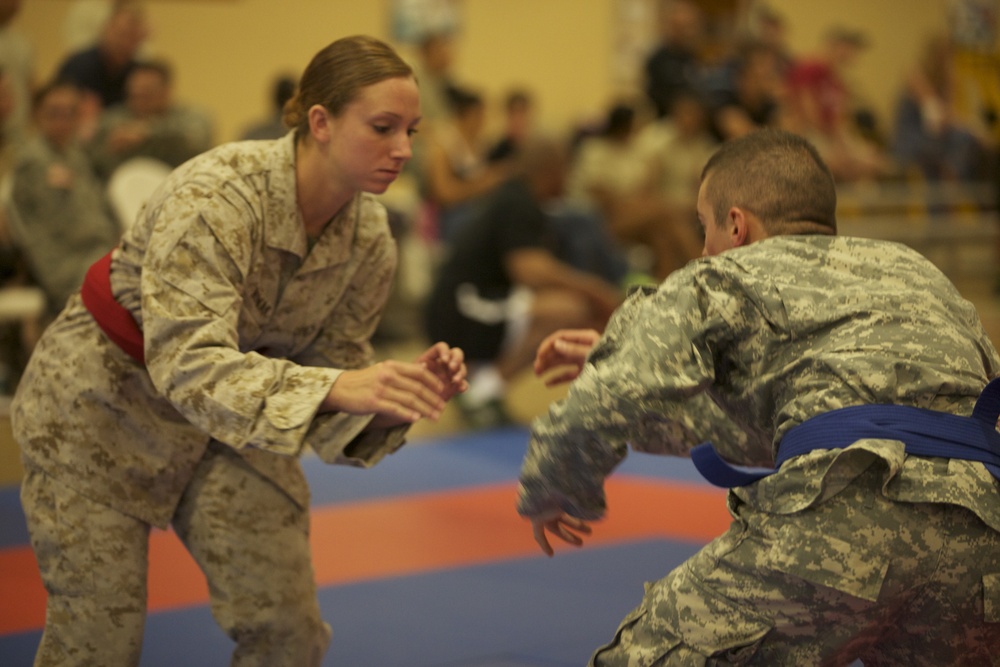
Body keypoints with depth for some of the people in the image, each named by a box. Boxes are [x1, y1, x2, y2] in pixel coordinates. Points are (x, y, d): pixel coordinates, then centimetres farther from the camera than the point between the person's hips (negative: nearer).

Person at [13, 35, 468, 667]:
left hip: (229, 415, 6)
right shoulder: (215, 197, -33)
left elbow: (331, 362, -5)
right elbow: (186, 364, -43)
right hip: (102, 400, -5)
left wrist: (406, 386, -27)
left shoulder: (368, 234, -14)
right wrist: (338, 388, -55)